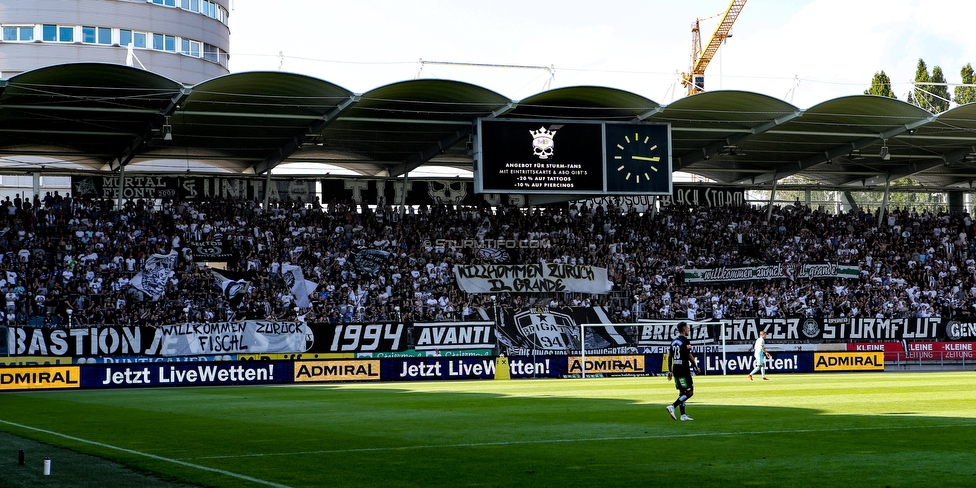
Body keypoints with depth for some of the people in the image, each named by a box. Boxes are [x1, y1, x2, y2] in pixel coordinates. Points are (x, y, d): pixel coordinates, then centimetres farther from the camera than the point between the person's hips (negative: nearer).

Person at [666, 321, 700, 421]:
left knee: (682, 392, 13)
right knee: (689, 392, -4)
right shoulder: (685, 341, -11)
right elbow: (689, 356, -15)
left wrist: (670, 371, 20)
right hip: (683, 369, -8)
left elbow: (670, 357, 15)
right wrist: (696, 367, -4)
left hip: (675, 369, 8)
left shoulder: (674, 341, 13)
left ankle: (683, 415, 11)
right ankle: (672, 406, -17)